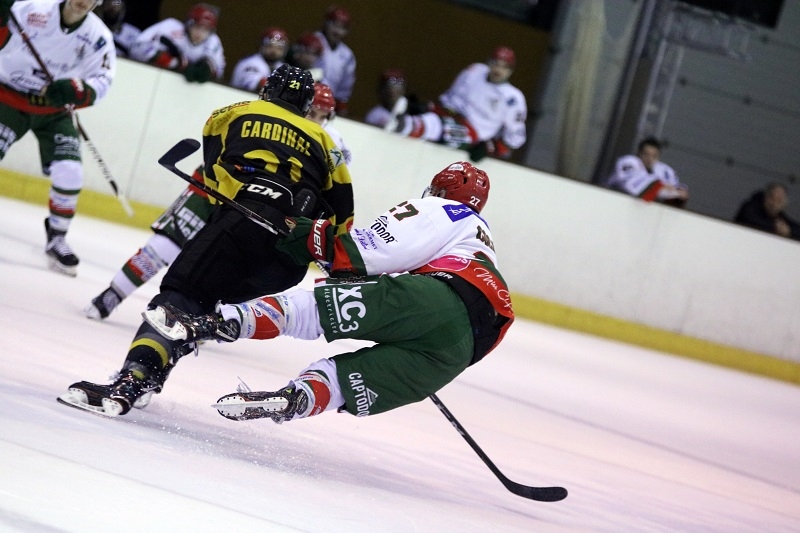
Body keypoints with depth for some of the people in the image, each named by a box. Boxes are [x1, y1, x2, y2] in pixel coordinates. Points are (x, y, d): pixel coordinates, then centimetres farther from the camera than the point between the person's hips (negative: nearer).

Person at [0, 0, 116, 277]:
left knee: (70, 175, -11)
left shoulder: (98, 36, -10)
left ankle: (56, 238, 9)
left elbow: (101, 81, -11)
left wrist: (74, 90, -31)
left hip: (54, 110, 2)